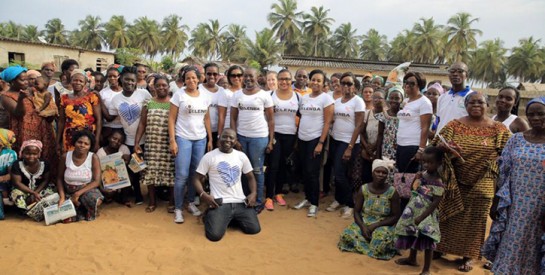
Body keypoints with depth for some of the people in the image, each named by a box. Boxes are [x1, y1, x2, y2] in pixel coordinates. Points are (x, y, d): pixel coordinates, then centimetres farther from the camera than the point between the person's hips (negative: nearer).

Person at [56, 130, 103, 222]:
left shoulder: (93, 158, -13)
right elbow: (60, 178, 2)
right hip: (68, 191, 1)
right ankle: (83, 211, 8)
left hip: (86, 190, -1)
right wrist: (62, 196, -12)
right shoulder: (65, 157, -7)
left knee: (96, 201, -34)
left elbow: (97, 181, -16)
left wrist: (78, 194, -23)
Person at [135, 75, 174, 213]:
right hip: (152, 144, 2)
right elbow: (142, 124, 8)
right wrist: (136, 142, 1)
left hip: (169, 144, -2)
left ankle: (172, 201, 15)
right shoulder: (149, 103, 7)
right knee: (151, 171, 4)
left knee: (170, 171, 0)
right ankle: (152, 201, 19)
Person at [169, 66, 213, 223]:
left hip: (201, 139, 4)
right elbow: (171, 119, -5)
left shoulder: (205, 96, 7)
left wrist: (210, 139, 9)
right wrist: (172, 141, -12)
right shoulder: (179, 95, -4)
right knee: (182, 175, -4)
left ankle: (191, 203, 25)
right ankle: (178, 209, 7)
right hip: (183, 138, -4)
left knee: (196, 173, 9)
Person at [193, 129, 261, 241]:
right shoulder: (209, 157, 0)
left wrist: (253, 193, -3)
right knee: (214, 235, -22)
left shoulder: (241, 156, 10)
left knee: (254, 229, -14)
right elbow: (197, 179, 3)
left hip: (240, 202, 3)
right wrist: (203, 194, -16)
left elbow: (250, 177, 17)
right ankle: (210, 216, 14)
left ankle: (235, 218, 18)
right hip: (219, 203, -3)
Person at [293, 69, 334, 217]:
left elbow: (327, 122, -10)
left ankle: (314, 203, 9)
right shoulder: (304, 97, 9)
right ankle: (307, 198, 24)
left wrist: (321, 143, -15)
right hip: (302, 139, 5)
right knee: (304, 171, 10)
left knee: (312, 172, -3)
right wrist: (296, 138, 9)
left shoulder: (326, 98, -7)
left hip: (315, 139, -5)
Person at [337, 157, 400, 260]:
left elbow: (396, 216, -7)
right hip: (364, 223, 2)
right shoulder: (363, 189, -3)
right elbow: (356, 211, 1)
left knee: (381, 242, -34)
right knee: (347, 235, -25)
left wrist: (376, 225, -17)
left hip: (383, 225, -2)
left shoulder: (392, 192, -9)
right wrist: (362, 226, -19)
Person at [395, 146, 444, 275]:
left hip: (426, 214, -7)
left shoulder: (438, 182, -20)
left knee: (427, 240, -1)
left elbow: (435, 203, -21)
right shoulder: (422, 174, 1)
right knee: (413, 236, 22)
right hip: (414, 210, 8)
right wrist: (416, 179, -6)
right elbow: (413, 189, 14)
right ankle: (412, 259, 43)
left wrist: (422, 217, -23)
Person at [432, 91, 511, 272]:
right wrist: (448, 147, -27)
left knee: (474, 220, 6)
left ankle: (468, 256, 20)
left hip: (481, 185, -1)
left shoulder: (498, 129, -1)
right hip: (454, 181, 1)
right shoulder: (454, 125, 1)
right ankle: (441, 247, 26)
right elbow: (439, 144, -7)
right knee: (449, 216, 9)